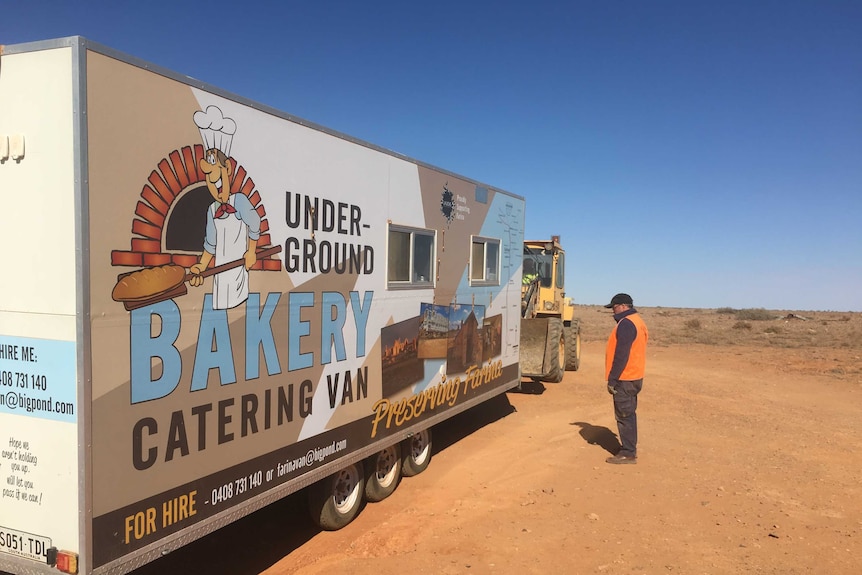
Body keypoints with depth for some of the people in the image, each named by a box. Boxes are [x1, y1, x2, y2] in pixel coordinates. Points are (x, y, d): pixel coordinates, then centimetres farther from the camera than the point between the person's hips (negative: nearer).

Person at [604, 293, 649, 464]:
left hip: (625, 379, -10)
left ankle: (628, 453, 2)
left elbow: (621, 355, -23)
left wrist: (612, 379, -19)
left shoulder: (626, 324, -18)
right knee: (628, 414, 18)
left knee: (624, 415, -3)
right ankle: (630, 448, 27)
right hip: (634, 377, 10)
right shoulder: (637, 321, 15)